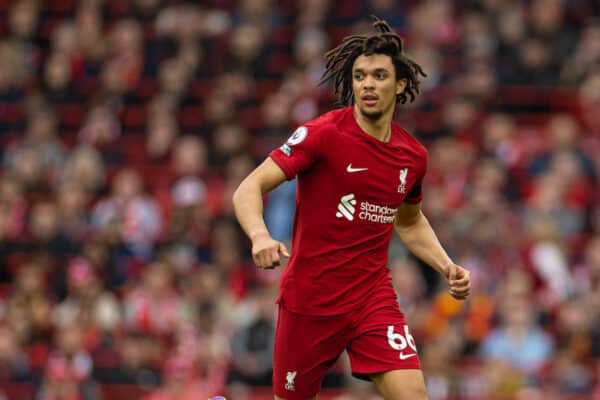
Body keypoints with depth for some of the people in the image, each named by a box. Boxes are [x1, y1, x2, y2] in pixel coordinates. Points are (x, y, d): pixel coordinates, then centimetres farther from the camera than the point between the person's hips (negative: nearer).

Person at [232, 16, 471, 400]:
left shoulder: (413, 155, 4)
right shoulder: (322, 134, -12)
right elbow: (249, 190, -17)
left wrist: (447, 267, 10)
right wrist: (260, 236, -37)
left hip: (374, 298, 4)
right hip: (309, 300, -3)